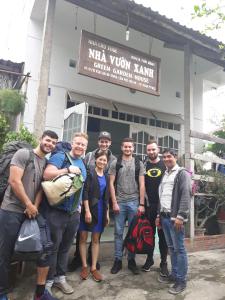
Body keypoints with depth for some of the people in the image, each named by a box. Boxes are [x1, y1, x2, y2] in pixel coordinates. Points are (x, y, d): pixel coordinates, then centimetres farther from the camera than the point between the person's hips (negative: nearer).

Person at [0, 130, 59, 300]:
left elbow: (42, 188, 8)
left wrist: (35, 207, -8)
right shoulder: (23, 154, -7)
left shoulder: (48, 164, 11)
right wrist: (29, 205, -10)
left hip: (33, 212, 6)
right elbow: (14, 181, -15)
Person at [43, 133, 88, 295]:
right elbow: (47, 175, -23)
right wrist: (68, 169, -21)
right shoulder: (60, 156, -8)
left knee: (66, 247, 17)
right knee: (53, 246, 6)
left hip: (74, 213, 6)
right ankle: (48, 279, 24)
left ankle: (60, 277, 33)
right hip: (57, 211, -6)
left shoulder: (82, 164, 13)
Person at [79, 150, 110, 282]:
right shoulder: (90, 174, -6)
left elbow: (106, 197, 13)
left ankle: (94, 267, 20)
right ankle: (84, 266, 20)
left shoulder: (106, 177, 10)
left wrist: (107, 213, 11)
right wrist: (87, 211, -18)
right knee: (83, 237, 5)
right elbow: (85, 193, -13)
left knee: (96, 239, 10)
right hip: (88, 208, -4)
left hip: (101, 210, 5)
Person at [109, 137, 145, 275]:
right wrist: (114, 202, -6)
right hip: (120, 202, 0)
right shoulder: (115, 163, 2)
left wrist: (141, 204, -3)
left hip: (134, 202, 1)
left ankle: (131, 260, 23)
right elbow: (111, 184, 0)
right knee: (118, 232, 7)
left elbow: (142, 185, 3)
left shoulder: (139, 163, 5)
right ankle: (118, 260, 20)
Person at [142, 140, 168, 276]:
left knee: (163, 234, 6)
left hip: (162, 205, -1)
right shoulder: (143, 165, 5)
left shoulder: (165, 165, 1)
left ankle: (164, 262, 19)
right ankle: (149, 259, 27)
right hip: (148, 205, 2)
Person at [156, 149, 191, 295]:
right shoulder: (165, 175, 17)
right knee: (171, 248, 16)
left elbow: (186, 196, -15)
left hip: (175, 218, -7)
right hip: (165, 217, 7)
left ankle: (181, 280, 14)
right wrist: (159, 215, 18)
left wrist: (180, 216, -20)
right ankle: (174, 275, 28)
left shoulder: (182, 173, -6)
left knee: (179, 249, 2)